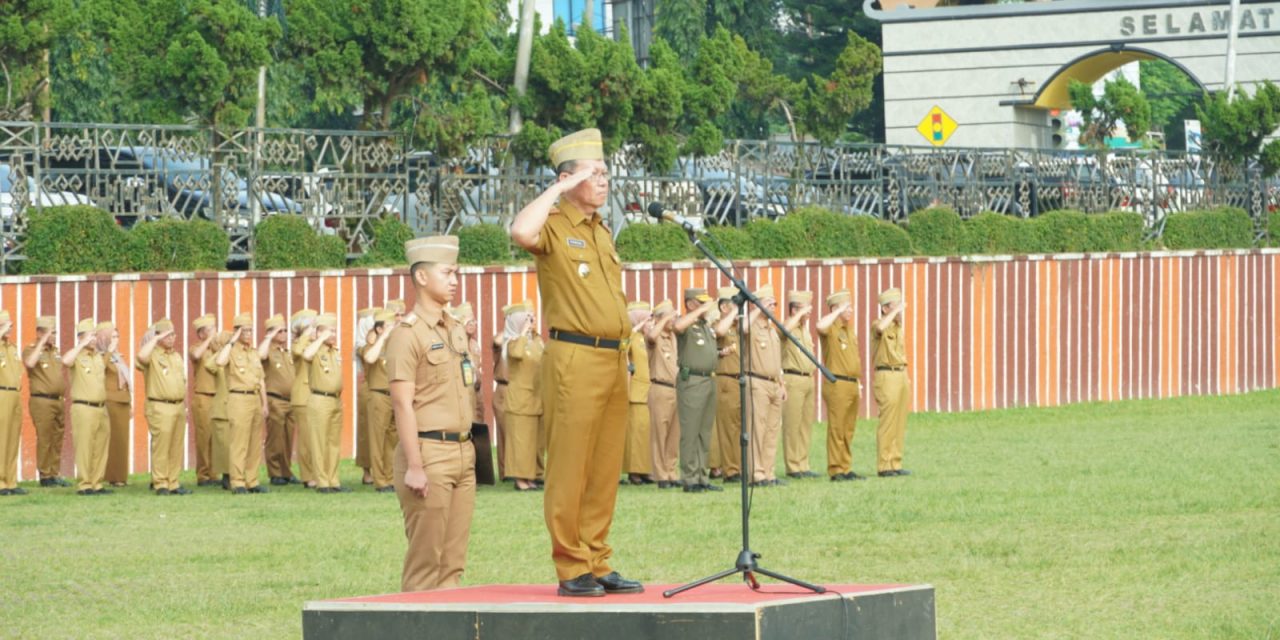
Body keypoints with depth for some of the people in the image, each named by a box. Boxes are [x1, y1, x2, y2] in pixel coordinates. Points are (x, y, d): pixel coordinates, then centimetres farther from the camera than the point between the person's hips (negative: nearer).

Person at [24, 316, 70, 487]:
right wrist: (43, 342, -21)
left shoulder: (55, 352, 17)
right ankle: (45, 475, -2)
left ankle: (55, 474, 13)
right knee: (44, 439, -6)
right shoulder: (31, 350, -4)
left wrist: (64, 401, 20)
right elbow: (30, 363, -27)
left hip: (58, 401, 7)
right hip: (42, 401, -7)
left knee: (57, 440, 7)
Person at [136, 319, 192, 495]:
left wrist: (185, 407, 19)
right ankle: (160, 485, -4)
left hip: (178, 407, 7)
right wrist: (156, 339, -19)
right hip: (160, 408, -7)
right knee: (161, 447, -7)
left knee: (176, 448, 7)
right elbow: (142, 356, -30)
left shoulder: (177, 357, 18)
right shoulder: (152, 355, -4)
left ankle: (173, 483, 11)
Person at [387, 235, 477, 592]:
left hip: (462, 452, 8)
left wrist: (468, 450, 17)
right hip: (429, 451, -8)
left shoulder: (457, 331, 16)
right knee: (425, 562, -6)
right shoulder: (408, 335, -9)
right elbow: (403, 404, -14)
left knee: (453, 561, 7)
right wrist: (414, 466, -19)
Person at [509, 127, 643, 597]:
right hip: (574, 359, -8)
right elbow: (521, 232, -30)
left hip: (612, 359, 8)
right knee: (570, 470, -6)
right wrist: (560, 189, -17)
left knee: (605, 471, 8)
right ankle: (571, 570, -5)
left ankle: (597, 566, 13)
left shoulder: (602, 231, 20)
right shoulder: (554, 227, -5)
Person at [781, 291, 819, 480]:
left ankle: (803, 465, 13)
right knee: (792, 425, -6)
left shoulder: (805, 330, 20)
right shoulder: (788, 328, -6)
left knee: (806, 424, 9)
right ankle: (793, 466, -5)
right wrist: (800, 314, -21)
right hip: (793, 380, -9)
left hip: (808, 379, 9)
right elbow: (785, 329, -33)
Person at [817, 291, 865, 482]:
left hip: (852, 384, 8)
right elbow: (820, 326, -33)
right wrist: (839, 312, -21)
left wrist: (859, 384, 22)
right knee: (836, 429, -7)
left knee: (849, 431, 10)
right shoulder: (831, 329, -7)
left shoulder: (850, 331, 19)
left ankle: (846, 469, 15)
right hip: (836, 385, -8)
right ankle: (835, 471, -5)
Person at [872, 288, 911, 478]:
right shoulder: (878, 324, -8)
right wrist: (896, 310, -25)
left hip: (901, 375, 8)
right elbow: (880, 328, -34)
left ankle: (895, 464, 12)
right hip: (887, 376, -8)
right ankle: (884, 466, -9)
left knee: (900, 424, 8)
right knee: (887, 423, -10)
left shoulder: (898, 326, 18)